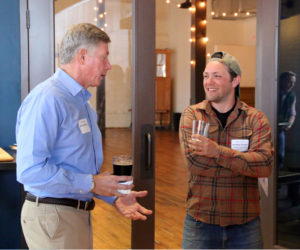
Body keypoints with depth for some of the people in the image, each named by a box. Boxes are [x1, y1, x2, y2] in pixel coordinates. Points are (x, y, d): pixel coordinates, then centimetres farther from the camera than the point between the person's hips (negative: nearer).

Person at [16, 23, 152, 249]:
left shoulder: (82, 102, 13)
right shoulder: (47, 100, -18)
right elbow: (29, 169, -25)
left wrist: (115, 197, 7)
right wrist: (91, 183, -20)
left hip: (79, 212, 9)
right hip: (52, 216, -9)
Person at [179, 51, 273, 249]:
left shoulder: (256, 119, -1)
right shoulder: (191, 115, -2)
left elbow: (265, 164, -16)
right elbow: (195, 163, -16)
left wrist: (217, 151, -26)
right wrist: (245, 162, -15)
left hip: (245, 224, 1)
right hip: (200, 220, 0)